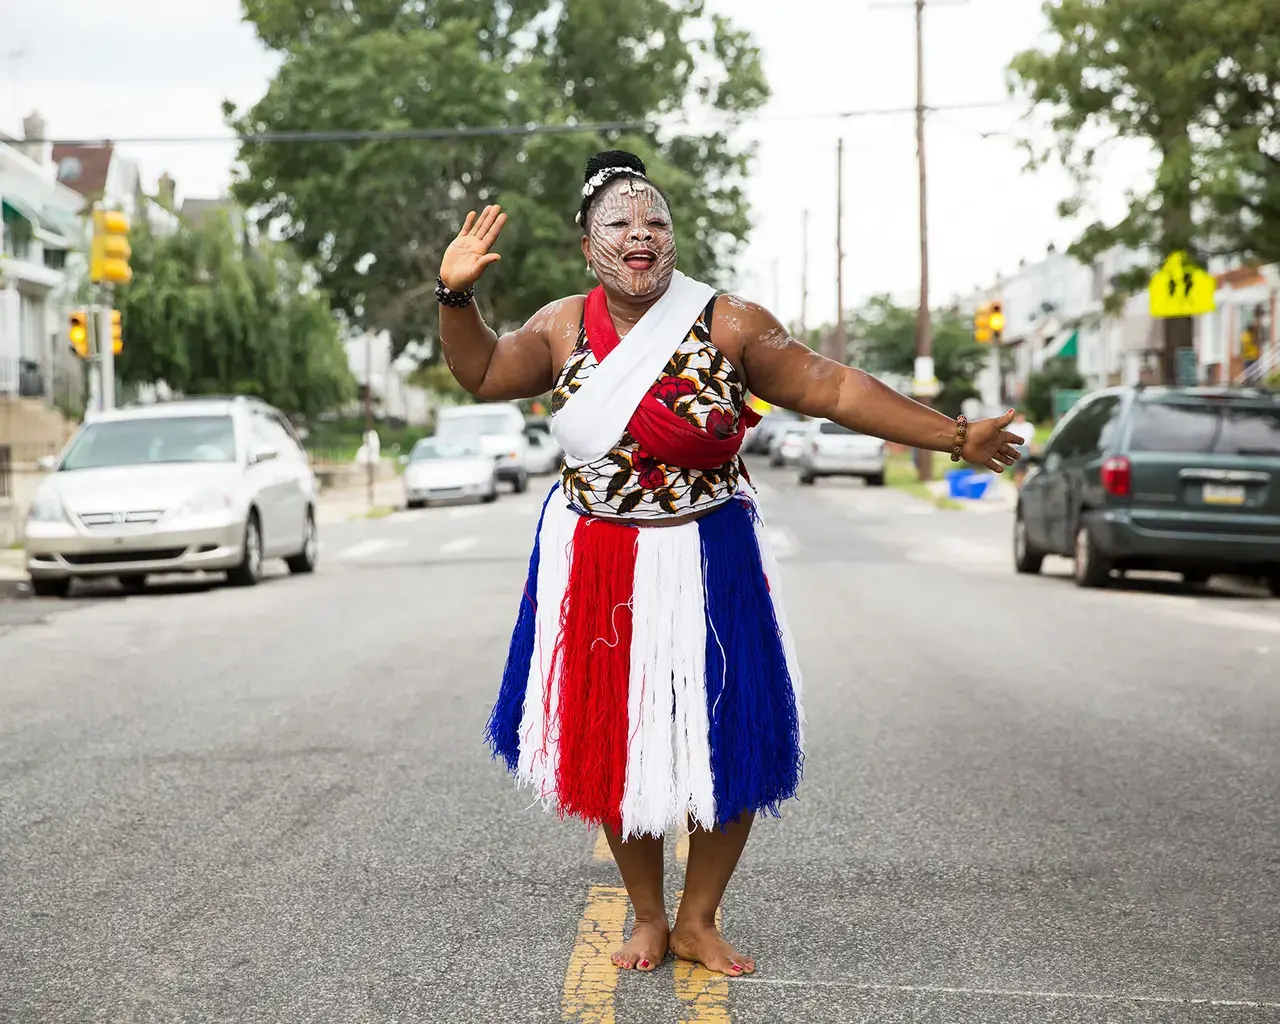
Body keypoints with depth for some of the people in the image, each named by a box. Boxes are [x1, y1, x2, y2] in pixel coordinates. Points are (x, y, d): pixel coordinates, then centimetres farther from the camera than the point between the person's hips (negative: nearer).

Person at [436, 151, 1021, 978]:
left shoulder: (730, 324, -7)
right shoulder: (564, 326, 1)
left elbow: (833, 390, -7)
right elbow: (484, 374, -1)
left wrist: (955, 437, -10)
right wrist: (457, 296, -17)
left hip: (707, 563, -1)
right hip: (598, 568, 2)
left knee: (729, 745, 1)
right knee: (614, 743, 8)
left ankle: (698, 920, 22)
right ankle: (647, 917, 28)